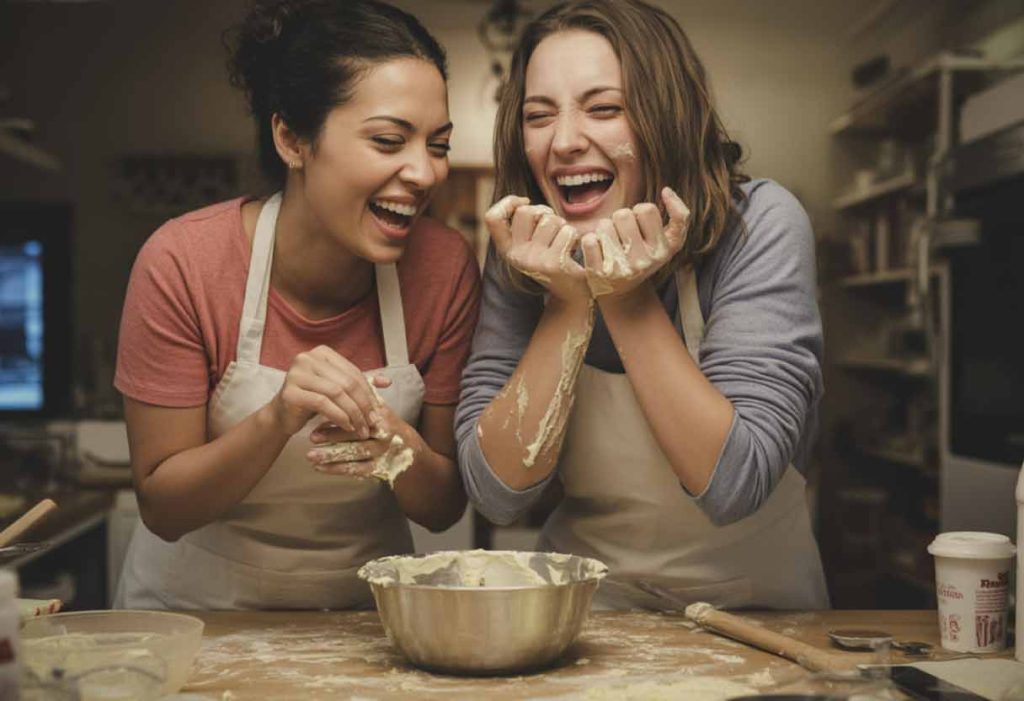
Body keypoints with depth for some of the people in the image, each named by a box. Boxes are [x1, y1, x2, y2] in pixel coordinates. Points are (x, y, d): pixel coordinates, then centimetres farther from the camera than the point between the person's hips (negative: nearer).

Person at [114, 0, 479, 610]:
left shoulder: (446, 267, -13)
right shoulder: (182, 263, -17)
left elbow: (446, 508, -5)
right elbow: (162, 508, -12)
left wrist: (404, 452, -26)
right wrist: (277, 421, -29)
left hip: (365, 608, 3)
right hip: (200, 604, -2)